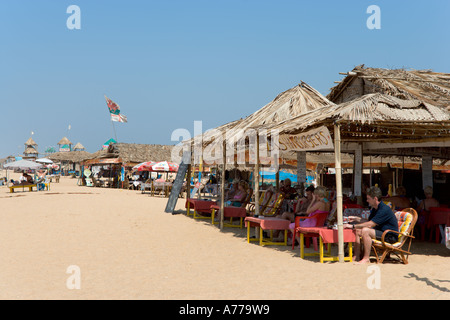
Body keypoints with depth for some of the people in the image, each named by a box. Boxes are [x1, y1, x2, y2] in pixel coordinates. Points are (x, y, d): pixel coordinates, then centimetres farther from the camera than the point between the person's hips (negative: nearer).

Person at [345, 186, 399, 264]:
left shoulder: (384, 210, -21)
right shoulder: (374, 209, 10)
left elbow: (370, 224, -26)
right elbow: (369, 221, 24)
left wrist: (352, 226, -22)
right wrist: (356, 218, 16)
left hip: (390, 237, -10)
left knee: (365, 230, -29)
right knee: (357, 231, 0)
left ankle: (366, 258, -24)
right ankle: (356, 257, -3)